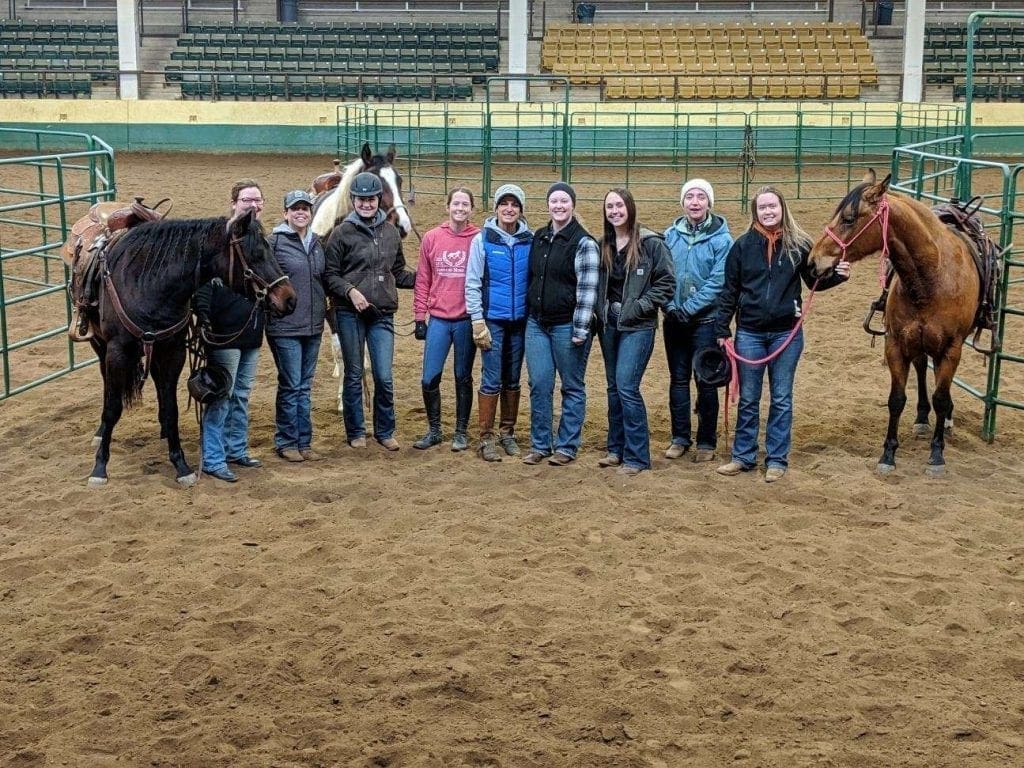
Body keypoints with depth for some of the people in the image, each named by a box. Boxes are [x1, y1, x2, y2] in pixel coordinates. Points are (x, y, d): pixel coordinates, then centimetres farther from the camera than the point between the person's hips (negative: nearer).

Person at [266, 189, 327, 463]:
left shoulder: (317, 243, 10)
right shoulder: (275, 242, -7)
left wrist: (325, 311, 14)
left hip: (313, 326, 6)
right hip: (285, 326, -6)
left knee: (305, 386, 12)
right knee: (290, 385, -1)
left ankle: (304, 442, 19)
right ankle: (286, 442, 11)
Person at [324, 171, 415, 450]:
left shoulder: (391, 232, 9)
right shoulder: (342, 233, -3)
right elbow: (329, 274, -3)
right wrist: (350, 291, -18)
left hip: (382, 314, 3)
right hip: (350, 314, -2)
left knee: (384, 377, 1)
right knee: (353, 376, 8)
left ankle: (385, 432, 18)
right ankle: (356, 432, 21)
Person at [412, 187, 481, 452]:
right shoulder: (431, 238, 3)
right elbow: (423, 281, 7)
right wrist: (419, 317, 4)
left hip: (467, 320, -1)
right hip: (438, 320, 2)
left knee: (463, 379, 9)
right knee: (429, 379, 1)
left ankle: (461, 432, 21)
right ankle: (434, 430, 19)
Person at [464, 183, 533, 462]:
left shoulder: (530, 240, 2)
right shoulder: (483, 240, -4)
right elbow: (472, 284, -4)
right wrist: (477, 321, -9)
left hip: (520, 321, 3)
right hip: (492, 320, -3)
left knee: (513, 379, 11)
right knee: (491, 380, -3)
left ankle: (508, 432, 23)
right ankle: (486, 437, 6)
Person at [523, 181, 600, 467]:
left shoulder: (583, 243, -10)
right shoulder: (538, 238, 11)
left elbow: (587, 289, -13)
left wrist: (580, 330, -17)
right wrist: (528, 314, 16)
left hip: (567, 325, -6)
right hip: (537, 324, 6)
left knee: (572, 387, 4)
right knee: (539, 385, 7)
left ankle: (567, 446, 12)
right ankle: (540, 444, 17)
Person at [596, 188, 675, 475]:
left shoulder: (651, 243, -9)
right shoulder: (603, 245, 7)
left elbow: (666, 283, -9)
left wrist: (640, 306, -14)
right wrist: (601, 309, 3)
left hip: (637, 326, -6)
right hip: (609, 324, 6)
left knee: (626, 386, -12)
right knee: (613, 387, 12)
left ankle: (637, 456, -3)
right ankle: (616, 449, 23)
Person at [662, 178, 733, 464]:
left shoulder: (721, 238, -8)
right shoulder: (670, 235, 3)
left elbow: (718, 282, -14)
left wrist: (688, 308, -17)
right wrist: (670, 306, -10)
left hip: (706, 320, -3)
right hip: (674, 319, 3)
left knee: (706, 381, 3)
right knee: (678, 379, 11)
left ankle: (707, 441, 14)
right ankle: (680, 438, 21)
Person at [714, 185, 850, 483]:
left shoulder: (799, 244, -3)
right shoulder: (743, 245, -3)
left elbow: (814, 281, 8)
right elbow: (730, 290, 1)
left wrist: (837, 275, -13)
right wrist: (721, 328, -1)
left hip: (787, 333, 0)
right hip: (749, 333, 1)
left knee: (782, 399, 8)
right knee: (748, 399, 10)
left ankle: (777, 459, 18)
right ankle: (743, 456, 22)